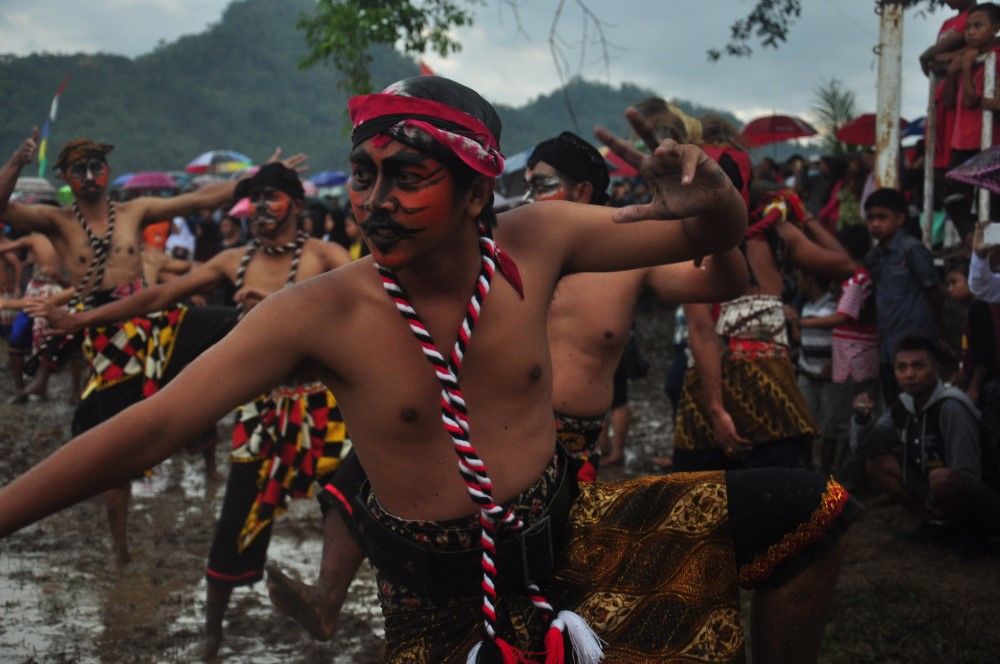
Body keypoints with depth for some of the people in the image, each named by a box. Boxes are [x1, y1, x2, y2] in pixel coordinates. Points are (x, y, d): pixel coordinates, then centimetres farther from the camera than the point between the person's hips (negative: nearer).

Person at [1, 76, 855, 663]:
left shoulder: (533, 242, -11)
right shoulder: (321, 314, -19)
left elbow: (719, 235, -2)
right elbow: (145, 430, -20)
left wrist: (710, 201, -27)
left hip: (568, 530, 4)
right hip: (442, 594, -3)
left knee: (811, 510, -3)